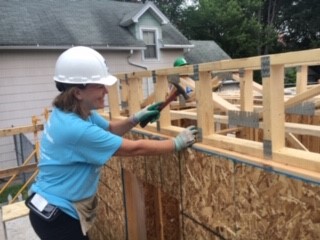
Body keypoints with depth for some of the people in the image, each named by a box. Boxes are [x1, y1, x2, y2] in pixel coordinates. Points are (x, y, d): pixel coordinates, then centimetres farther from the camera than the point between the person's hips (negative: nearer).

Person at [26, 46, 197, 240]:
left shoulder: (77, 112, -4)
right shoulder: (75, 128, -32)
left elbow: (109, 129, 11)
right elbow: (135, 149, -28)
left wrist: (136, 118, -5)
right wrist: (178, 143, -17)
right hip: (56, 215, -9)